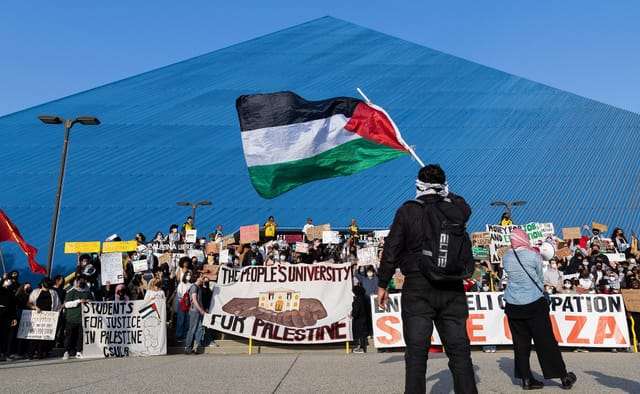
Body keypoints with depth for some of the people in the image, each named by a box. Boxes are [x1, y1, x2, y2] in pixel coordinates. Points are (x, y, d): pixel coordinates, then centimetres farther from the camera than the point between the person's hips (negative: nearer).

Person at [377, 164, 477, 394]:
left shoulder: (407, 212, -4)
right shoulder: (455, 210, 3)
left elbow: (391, 251, -4)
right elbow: (465, 206, 29)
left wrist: (382, 284, 4)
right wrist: (446, 194, 41)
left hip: (417, 290, -2)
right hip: (452, 290, 3)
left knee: (416, 353, 3)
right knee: (459, 351, 12)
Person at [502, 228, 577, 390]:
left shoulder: (506, 257, 0)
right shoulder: (533, 255, -9)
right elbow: (540, 277, 4)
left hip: (513, 305, 3)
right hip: (534, 303, -3)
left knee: (520, 342, 8)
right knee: (546, 340, 5)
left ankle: (526, 379, 13)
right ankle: (564, 377, 17)